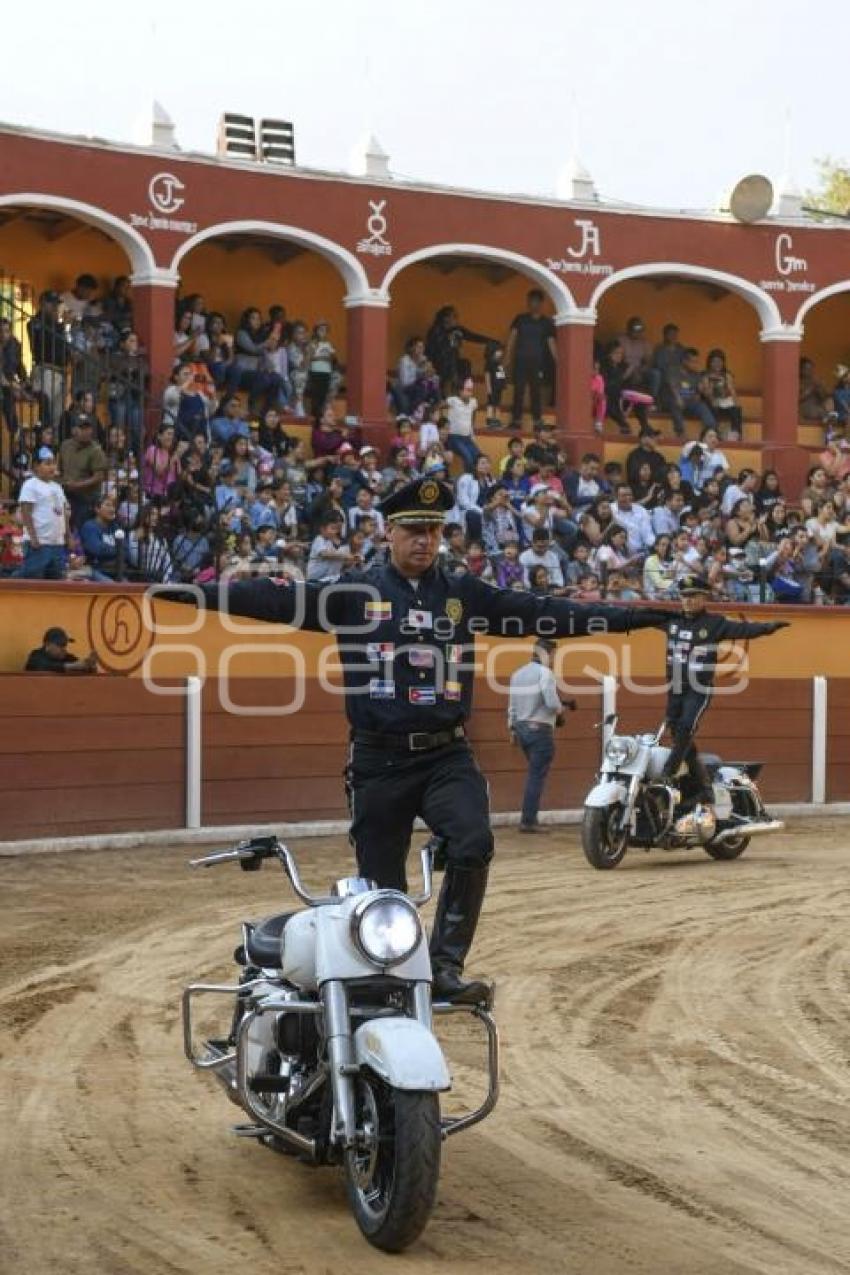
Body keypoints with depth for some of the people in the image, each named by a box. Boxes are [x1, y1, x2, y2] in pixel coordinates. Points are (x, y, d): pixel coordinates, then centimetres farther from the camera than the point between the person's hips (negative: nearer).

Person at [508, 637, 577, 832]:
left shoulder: (518, 674, 11)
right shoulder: (544, 672, -13)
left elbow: (512, 705, 13)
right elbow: (552, 702, -23)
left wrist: (512, 729, 19)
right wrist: (560, 709, -2)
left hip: (521, 728, 8)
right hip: (540, 729, -8)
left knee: (535, 773, 19)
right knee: (537, 777, -3)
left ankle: (530, 816, 16)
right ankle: (528, 821, -4)